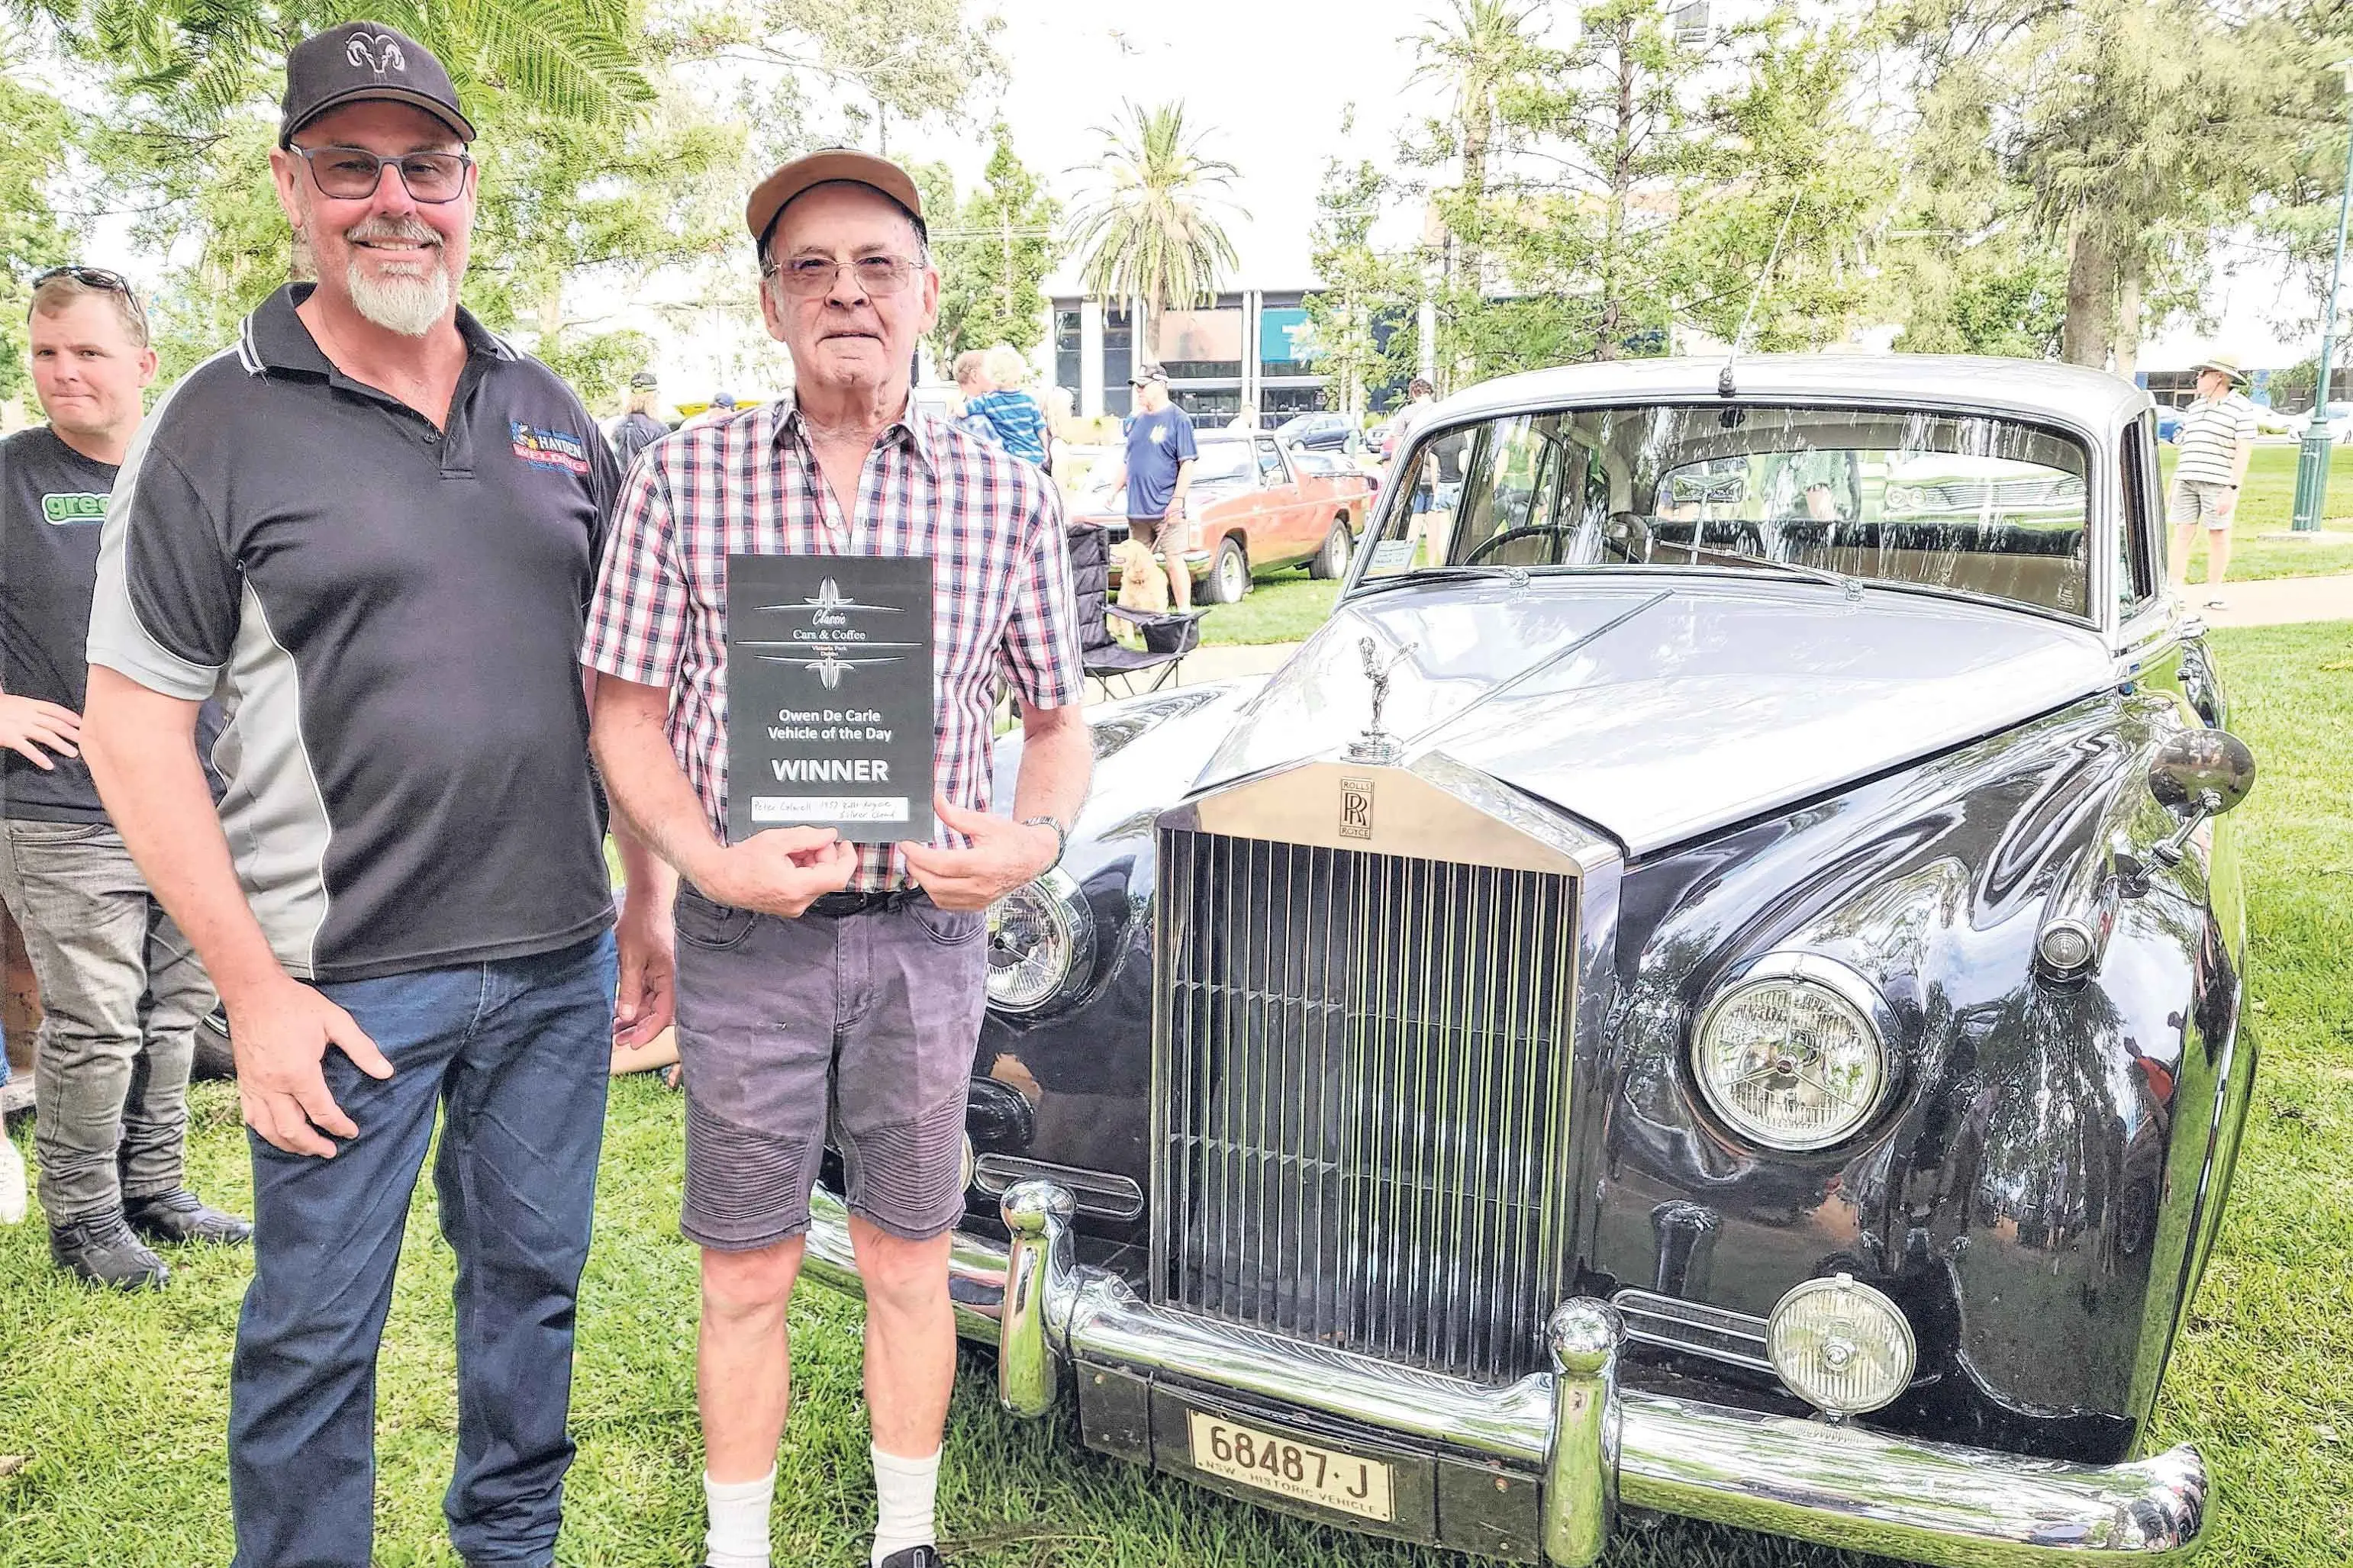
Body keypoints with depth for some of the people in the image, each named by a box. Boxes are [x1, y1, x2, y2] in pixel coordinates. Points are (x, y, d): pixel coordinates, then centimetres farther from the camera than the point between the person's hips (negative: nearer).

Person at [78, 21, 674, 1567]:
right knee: (315, 1336, 8)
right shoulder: (218, 425, -5)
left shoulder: (550, 413, 9)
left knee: (533, 1280, 17)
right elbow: (133, 727, -7)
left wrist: (649, 897, 9)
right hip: (345, 981, -4)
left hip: (558, 960, 4)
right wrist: (254, 987, -12)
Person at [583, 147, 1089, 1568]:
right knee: (749, 1277, 12)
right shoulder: (684, 480, -2)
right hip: (745, 936, 0)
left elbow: (1061, 718, 7)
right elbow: (628, 715, 1)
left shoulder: (1011, 500, 0)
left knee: (909, 1261, 15)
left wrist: (1038, 839, -12)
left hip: (928, 933, 1)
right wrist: (711, 861, -15)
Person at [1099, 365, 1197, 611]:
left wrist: (1177, 500, -16)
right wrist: (1113, 491, 15)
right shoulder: (1135, 420, 14)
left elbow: (1187, 464, -9)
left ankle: (1184, 612, -2)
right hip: (1136, 508, 7)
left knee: (1174, 560, -6)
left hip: (1166, 509, -7)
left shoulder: (1178, 419, -5)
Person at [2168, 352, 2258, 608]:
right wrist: (2172, 488, 16)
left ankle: (2214, 590, 10)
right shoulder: (2194, 408, 15)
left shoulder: (2241, 407, -3)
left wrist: (2232, 489, -17)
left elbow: (2244, 451, -9)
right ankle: (2176, 590, 4)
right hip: (2187, 480, 5)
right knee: (2182, 534, 1)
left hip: (2219, 483, -5)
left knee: (2218, 536, 2)